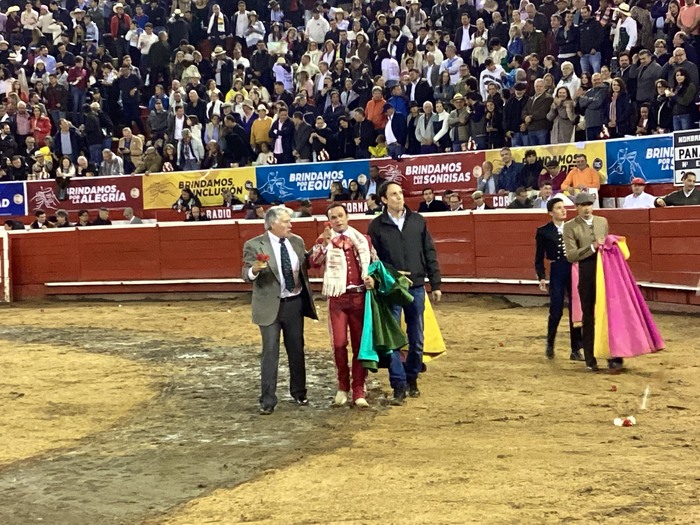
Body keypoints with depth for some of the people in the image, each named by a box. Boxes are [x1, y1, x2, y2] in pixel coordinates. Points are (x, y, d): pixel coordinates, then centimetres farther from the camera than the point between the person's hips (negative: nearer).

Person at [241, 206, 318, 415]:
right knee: (270, 352, -2)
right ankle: (267, 401, 5)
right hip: (270, 305, -4)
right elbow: (246, 275, -13)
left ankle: (299, 393, 30)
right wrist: (254, 270, -36)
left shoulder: (297, 241, 4)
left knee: (297, 349, 14)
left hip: (295, 303, 4)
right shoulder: (254, 245, -11)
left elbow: (305, 265, 12)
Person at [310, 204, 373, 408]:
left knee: (360, 344, 2)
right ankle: (342, 387, 13)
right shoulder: (324, 241, 6)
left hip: (360, 297, 1)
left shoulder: (363, 240, 9)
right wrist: (324, 242, -23)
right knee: (339, 344, -6)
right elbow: (314, 262, -12)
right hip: (337, 299, -1)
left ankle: (359, 391, 7)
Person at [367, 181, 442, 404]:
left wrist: (436, 284, 6)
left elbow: (430, 254, 7)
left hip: (416, 287, 2)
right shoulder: (377, 225, -1)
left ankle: (412, 378, 26)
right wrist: (370, 278, -19)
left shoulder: (418, 221, 5)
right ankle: (399, 386, 3)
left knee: (416, 339, 9)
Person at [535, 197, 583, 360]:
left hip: (575, 270, 3)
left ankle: (575, 350, 13)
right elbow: (539, 258, 2)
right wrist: (542, 277, -9)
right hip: (556, 272, -3)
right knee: (556, 311, -4)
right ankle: (550, 344, 21)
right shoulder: (543, 232, 1)